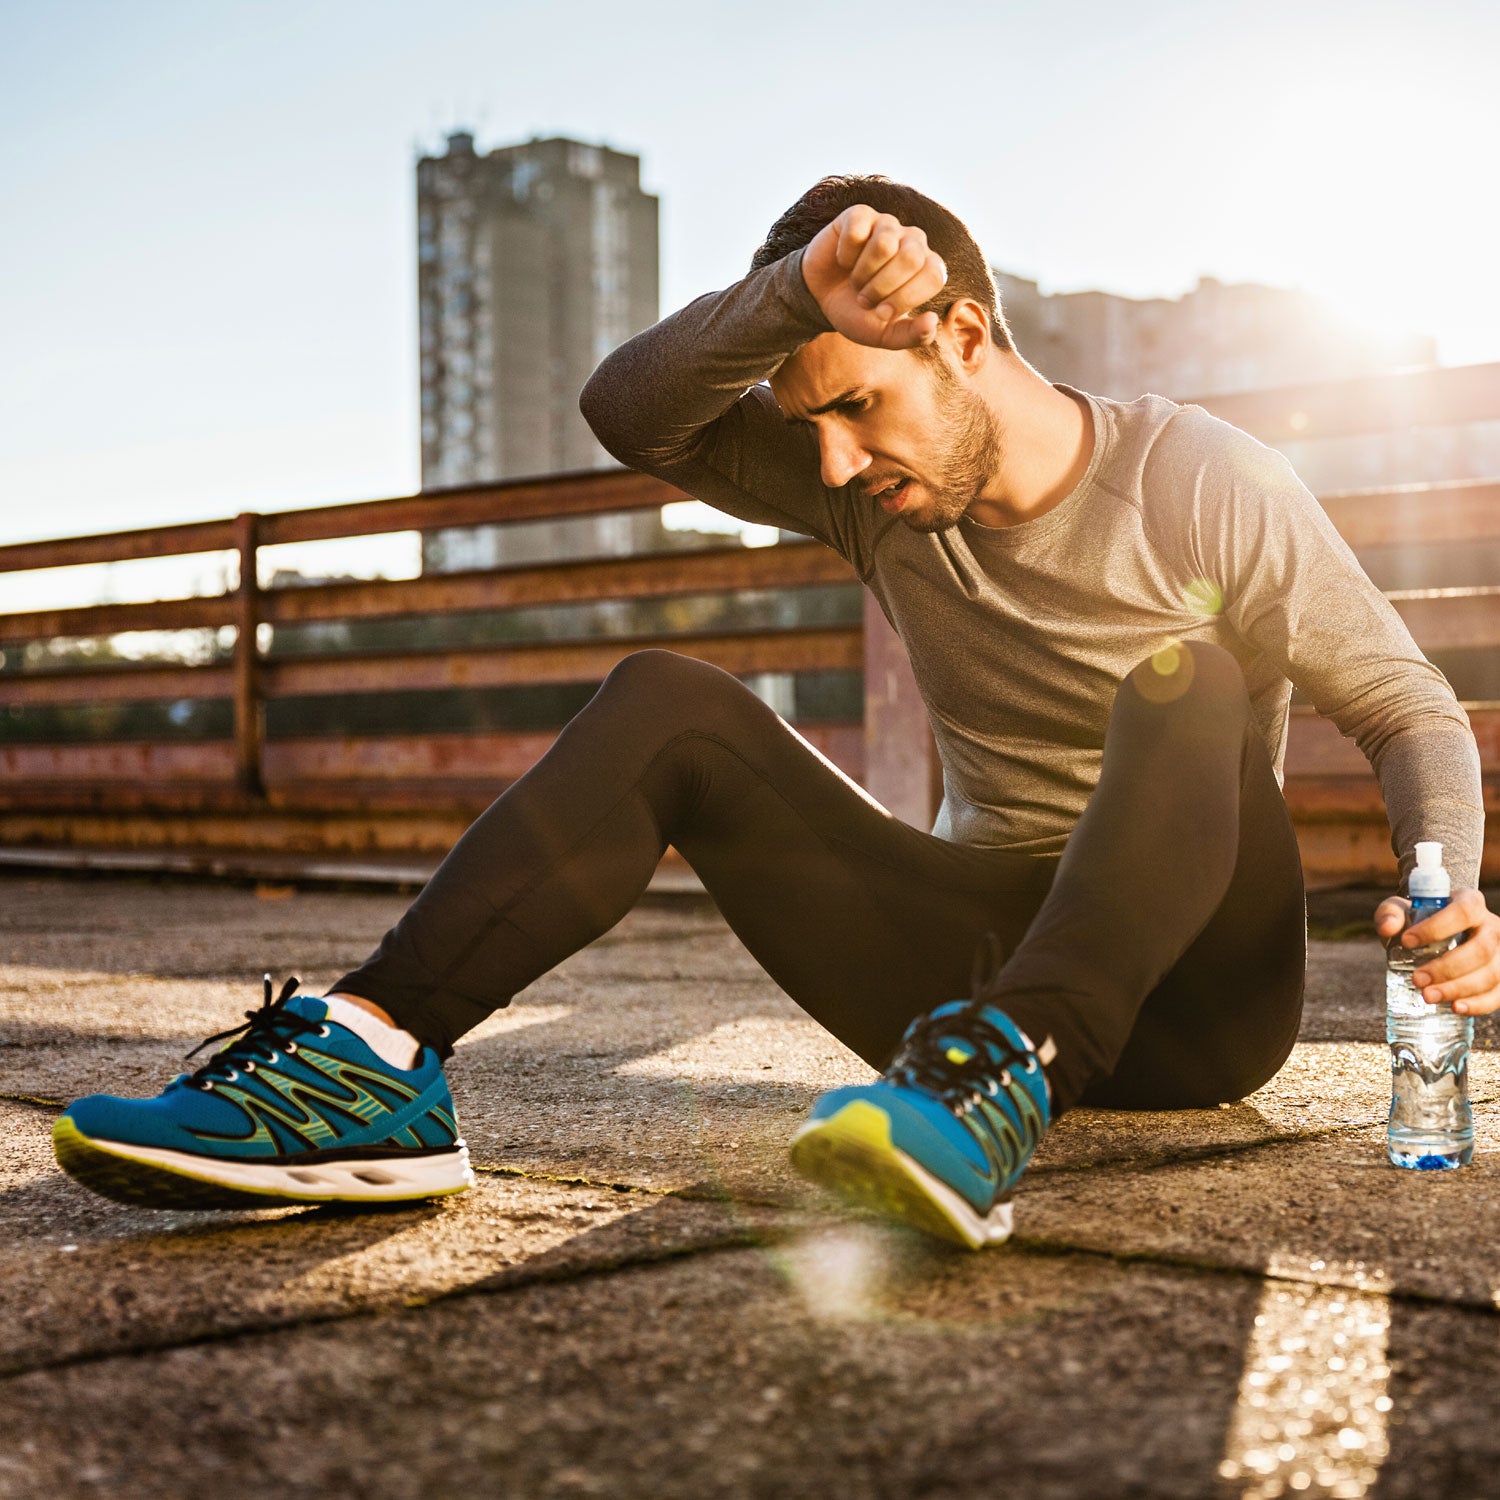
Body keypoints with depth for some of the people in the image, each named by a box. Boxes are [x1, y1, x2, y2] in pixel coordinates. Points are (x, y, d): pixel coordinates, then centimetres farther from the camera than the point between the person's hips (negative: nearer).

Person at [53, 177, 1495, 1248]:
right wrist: (797, 290, -25)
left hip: (1192, 989, -3)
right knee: (666, 703, -14)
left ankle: (1004, 1082, -53)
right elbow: (628, 411, -8)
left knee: (1186, 685, -32)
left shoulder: (1199, 481, -7)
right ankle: (373, 1058, -32)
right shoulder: (878, 485, 4)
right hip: (984, 955, 3)